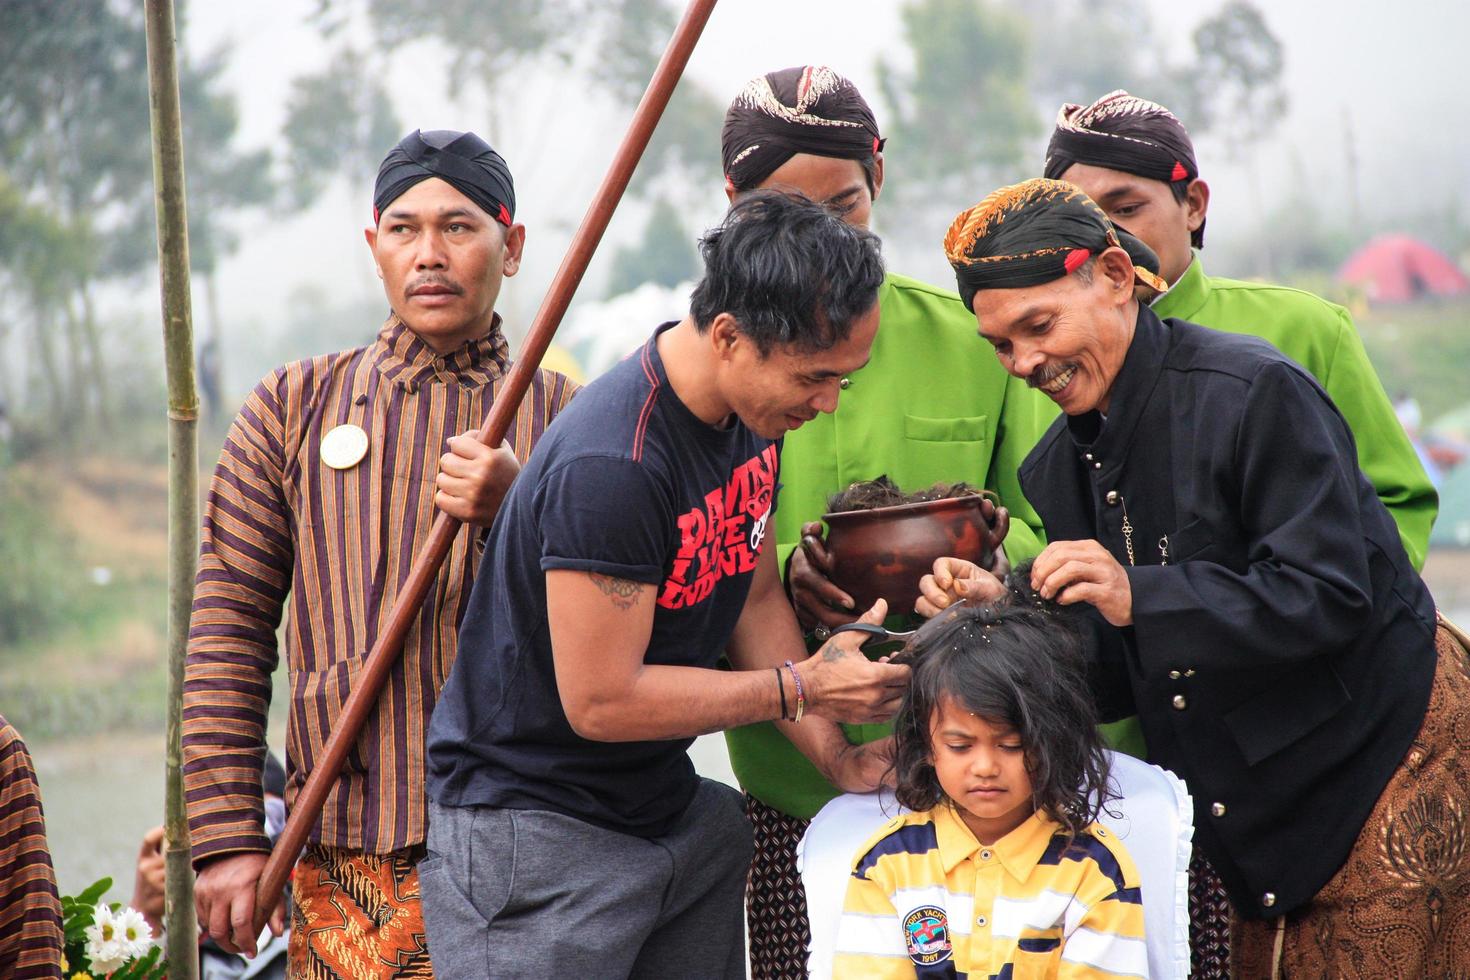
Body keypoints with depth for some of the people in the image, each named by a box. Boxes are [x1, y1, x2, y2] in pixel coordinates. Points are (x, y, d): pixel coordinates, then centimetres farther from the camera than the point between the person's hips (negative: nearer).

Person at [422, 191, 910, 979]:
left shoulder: (753, 409, 0)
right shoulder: (610, 467, -29)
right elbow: (602, 701, -25)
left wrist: (835, 753, -2)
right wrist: (801, 689, -16)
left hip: (667, 810, 8)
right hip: (536, 830, -8)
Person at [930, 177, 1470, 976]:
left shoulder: (1252, 393, -17)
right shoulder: (1054, 471, 6)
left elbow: (1330, 597, -23)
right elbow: (1110, 679, 6)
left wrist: (1140, 599, -30)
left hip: (1386, 763, -7)